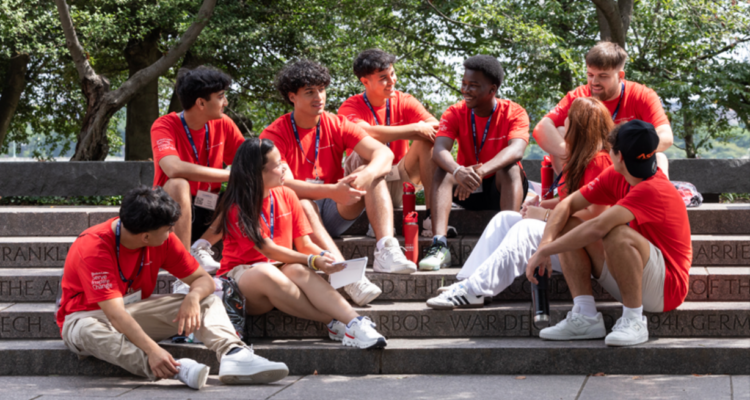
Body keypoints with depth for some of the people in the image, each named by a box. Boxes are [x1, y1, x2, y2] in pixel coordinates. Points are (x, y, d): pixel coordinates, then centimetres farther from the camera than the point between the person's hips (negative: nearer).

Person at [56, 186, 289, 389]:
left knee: (207, 300, -13)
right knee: (87, 331, -43)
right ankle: (177, 369, -59)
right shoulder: (94, 247, -30)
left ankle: (233, 355, -42)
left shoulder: (163, 240, -10)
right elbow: (115, 314, -38)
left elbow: (204, 279, -5)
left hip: (135, 310, 6)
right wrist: (152, 350, -51)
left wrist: (192, 298, -30)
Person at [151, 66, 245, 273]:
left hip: (209, 212, 6)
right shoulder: (165, 126, -16)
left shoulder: (222, 124, 1)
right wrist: (231, 175, -32)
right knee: (179, 184, -36)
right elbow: (174, 169, -34)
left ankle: (201, 247, -8)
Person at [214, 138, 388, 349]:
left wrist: (325, 256, -17)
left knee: (298, 271, -33)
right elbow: (268, 249, -16)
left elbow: (304, 244, 5)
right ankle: (334, 323, -35)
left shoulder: (286, 196, 7)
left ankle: (354, 322, -49)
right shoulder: (237, 207, -8)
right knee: (265, 273, -39)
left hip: (279, 272, 4)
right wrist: (312, 261, -27)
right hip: (240, 275, -4)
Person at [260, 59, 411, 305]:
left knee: (372, 172, -16)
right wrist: (333, 191, -38)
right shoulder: (274, 135, -9)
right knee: (300, 202, -37)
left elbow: (384, 154, -9)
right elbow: (283, 185, -24)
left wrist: (366, 176, -33)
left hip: (334, 216, 4)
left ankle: (386, 250, -37)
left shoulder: (337, 126, 2)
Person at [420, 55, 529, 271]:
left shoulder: (514, 113, -13)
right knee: (443, 169, -25)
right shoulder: (455, 113, -7)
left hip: (502, 188, -2)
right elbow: (439, 150, -25)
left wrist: (481, 171, -52)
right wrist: (458, 172, -49)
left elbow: (516, 150, -33)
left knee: (510, 167, -31)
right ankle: (439, 244, -40)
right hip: (467, 190, 2)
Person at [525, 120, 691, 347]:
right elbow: (568, 205, 2)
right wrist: (546, 241, -17)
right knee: (567, 227, 1)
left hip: (667, 287, -9)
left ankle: (633, 321, -22)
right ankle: (586, 317, -9)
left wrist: (545, 251, -29)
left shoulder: (652, 190, -26)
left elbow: (598, 228, -36)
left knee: (617, 234, -35)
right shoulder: (616, 176, 0)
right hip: (631, 280, 9)